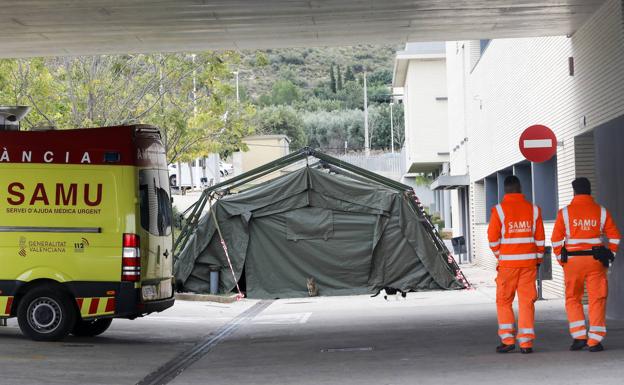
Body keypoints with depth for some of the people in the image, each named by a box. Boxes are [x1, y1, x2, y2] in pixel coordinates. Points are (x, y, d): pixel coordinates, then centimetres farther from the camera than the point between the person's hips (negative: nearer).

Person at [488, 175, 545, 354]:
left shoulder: (499, 210, -6)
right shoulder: (533, 209, 3)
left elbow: (493, 238, -5)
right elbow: (539, 238, 6)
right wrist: (538, 260, 15)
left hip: (508, 263, -2)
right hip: (529, 262, 2)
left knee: (504, 301, 10)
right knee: (526, 301, 4)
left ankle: (507, 339, 3)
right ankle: (526, 342, 1)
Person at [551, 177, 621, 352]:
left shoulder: (565, 212, -2)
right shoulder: (601, 211, 3)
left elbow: (556, 240, -2)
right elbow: (614, 237, 5)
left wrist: (561, 260, 8)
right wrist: (609, 257, 12)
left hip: (572, 261, -1)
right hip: (596, 260, 1)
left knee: (573, 299, 13)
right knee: (597, 300, 5)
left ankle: (579, 336, 4)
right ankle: (595, 340, 1)